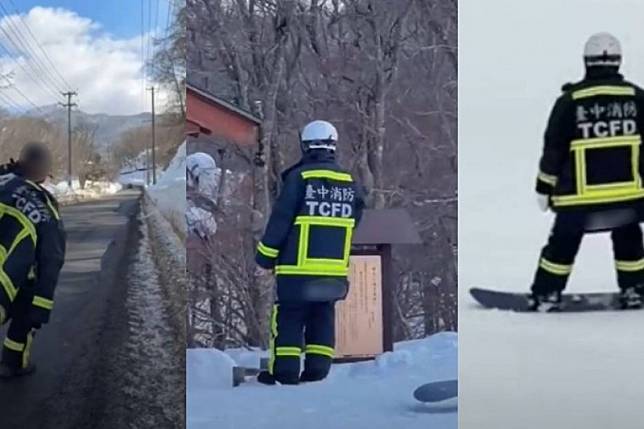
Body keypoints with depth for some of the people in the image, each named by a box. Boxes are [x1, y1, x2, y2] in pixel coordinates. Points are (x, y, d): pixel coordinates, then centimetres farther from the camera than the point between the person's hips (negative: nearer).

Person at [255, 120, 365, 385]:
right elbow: (353, 224, 14)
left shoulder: (298, 177, -10)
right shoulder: (350, 184, 6)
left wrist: (266, 253, 0)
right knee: (323, 317, 14)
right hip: (335, 270, 5)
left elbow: (280, 219, -9)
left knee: (288, 317, 4)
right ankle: (317, 369, 13)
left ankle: (285, 370, 4)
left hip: (298, 268, -4)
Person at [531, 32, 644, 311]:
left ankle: (546, 296, 15)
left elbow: (554, 148, -4)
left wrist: (545, 187, 6)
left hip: (579, 194, -1)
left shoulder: (570, 100, -7)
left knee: (563, 243, 12)